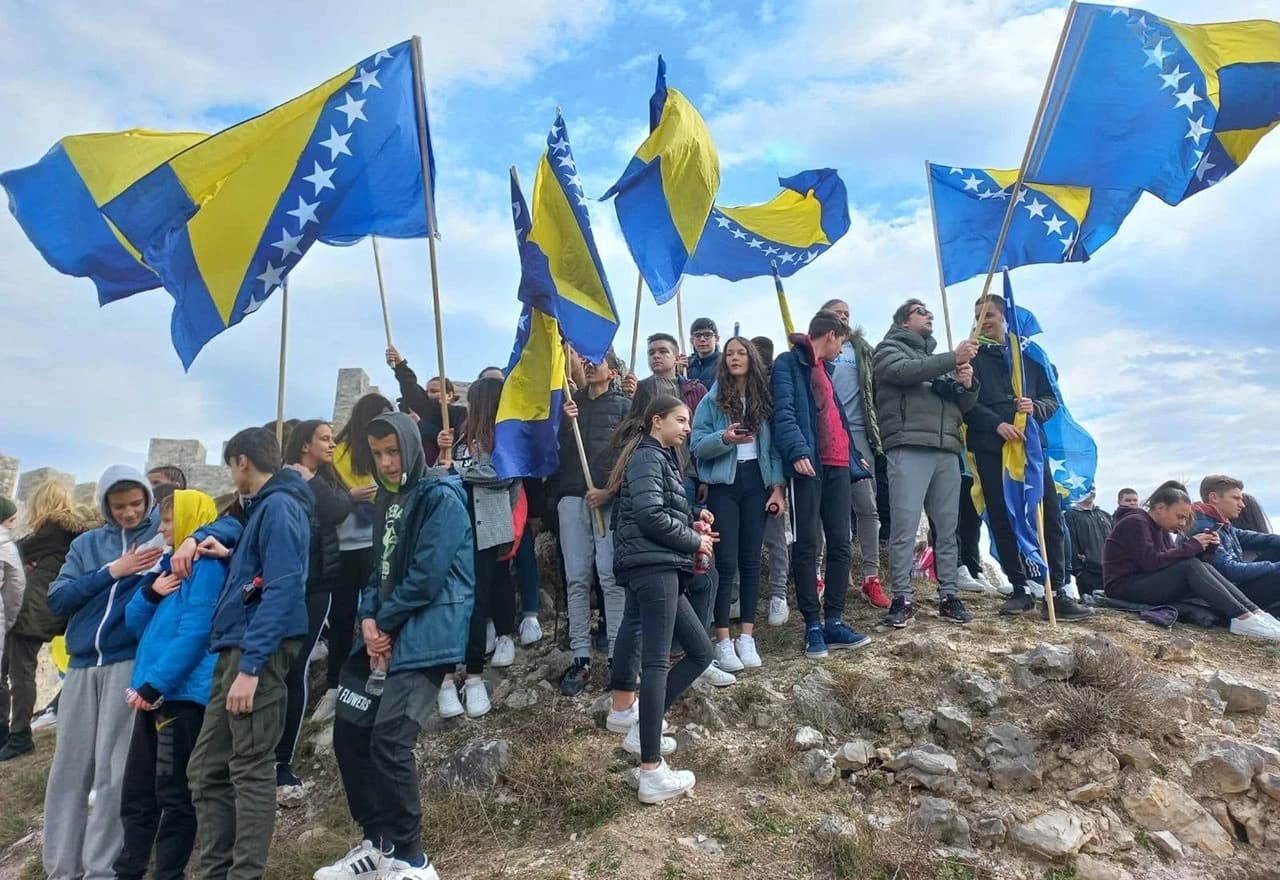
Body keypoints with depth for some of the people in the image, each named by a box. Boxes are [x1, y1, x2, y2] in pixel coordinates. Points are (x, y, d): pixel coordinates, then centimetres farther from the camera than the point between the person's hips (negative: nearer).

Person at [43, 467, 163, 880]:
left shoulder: (165, 538, 3)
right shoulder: (86, 544, 13)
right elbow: (57, 600, 3)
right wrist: (112, 571, -8)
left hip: (132, 662, -4)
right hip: (82, 666, 4)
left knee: (114, 774, -1)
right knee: (69, 771, 8)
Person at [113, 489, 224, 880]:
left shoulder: (206, 565, -10)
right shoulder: (170, 565, 19)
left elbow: (194, 632, -17)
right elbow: (134, 623, 18)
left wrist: (155, 683, -20)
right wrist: (149, 593, -2)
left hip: (181, 693, -9)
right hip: (154, 693, 9)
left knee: (174, 793, 0)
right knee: (136, 791, 15)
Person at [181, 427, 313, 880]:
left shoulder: (279, 506, -11)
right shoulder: (261, 507, 18)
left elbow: (281, 591, -19)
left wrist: (250, 666, -22)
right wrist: (197, 538, 16)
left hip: (257, 652, -10)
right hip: (234, 649, 10)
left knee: (249, 770, -4)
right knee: (207, 770, 13)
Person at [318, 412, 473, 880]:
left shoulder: (441, 497, -11)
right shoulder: (389, 499, 16)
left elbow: (427, 577, -18)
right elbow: (380, 568, 14)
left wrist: (383, 622, -8)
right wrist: (369, 619, -3)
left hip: (424, 639, -9)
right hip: (384, 634, 9)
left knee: (389, 743, -14)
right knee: (349, 734, 10)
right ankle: (376, 842, 26)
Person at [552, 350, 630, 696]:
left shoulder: (624, 405, 10)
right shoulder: (571, 404, 20)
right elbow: (554, 450, 14)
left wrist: (609, 490, -11)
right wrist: (564, 422, -3)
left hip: (610, 498, -3)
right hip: (572, 496, 3)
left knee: (611, 575, -7)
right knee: (576, 578, 1)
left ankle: (618, 655, -2)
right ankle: (580, 658, 4)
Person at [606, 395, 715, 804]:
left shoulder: (662, 458, 26)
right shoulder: (648, 456, -5)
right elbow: (651, 516, -17)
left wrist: (693, 521, 8)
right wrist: (695, 540, -5)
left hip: (658, 566, 10)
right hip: (652, 565, -10)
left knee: (700, 651, 11)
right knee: (657, 661, -14)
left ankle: (629, 714, 14)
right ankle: (652, 773, -15)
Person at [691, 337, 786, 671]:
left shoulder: (765, 398, 8)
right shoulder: (712, 399, 0)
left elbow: (774, 446, 7)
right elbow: (697, 445, -6)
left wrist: (778, 487, -1)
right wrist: (724, 438, -24)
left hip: (756, 484, 3)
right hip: (724, 485, -3)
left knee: (751, 560, 5)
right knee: (726, 562, -4)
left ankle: (747, 637, 12)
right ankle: (723, 641, 2)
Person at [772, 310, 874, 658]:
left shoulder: (825, 368, 25)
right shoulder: (788, 363, -2)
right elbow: (784, 412, -15)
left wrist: (853, 457, 28)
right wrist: (797, 450, -29)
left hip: (837, 465, 8)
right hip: (809, 464, -8)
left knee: (840, 544, 6)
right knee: (807, 546, -3)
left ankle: (834, 621, 13)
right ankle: (813, 625, 3)